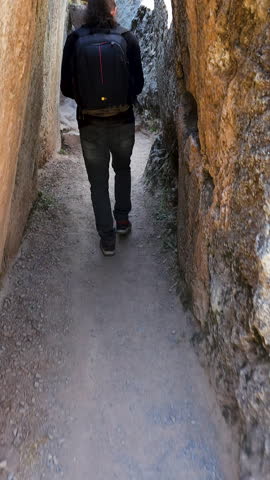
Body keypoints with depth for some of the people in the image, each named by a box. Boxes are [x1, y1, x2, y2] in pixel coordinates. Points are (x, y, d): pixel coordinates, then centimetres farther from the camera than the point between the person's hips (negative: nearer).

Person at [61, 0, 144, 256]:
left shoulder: (75, 40, -4)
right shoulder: (127, 38, -5)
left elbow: (67, 87, -2)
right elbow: (138, 83, -2)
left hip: (90, 123, 0)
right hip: (123, 120, 1)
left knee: (98, 181, 10)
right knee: (123, 169, 26)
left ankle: (107, 239, 13)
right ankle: (122, 219, 28)